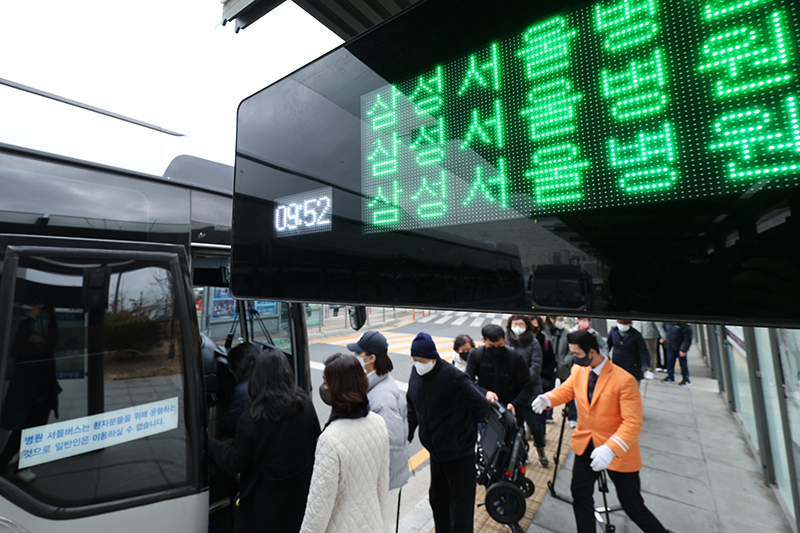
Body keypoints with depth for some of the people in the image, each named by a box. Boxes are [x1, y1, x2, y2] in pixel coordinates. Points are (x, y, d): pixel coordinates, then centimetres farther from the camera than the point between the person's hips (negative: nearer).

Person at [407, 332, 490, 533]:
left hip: (459, 453, -7)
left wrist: (464, 427, -6)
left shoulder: (454, 379, -29)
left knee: (460, 508, 10)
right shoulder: (416, 373, -7)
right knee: (437, 499, 26)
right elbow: (412, 406, 7)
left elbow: (482, 407, -21)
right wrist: (407, 435, 1)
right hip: (435, 449, 7)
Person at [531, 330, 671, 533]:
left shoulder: (624, 380, -25)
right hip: (586, 446, 5)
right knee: (580, 494, 11)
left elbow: (633, 423, -26)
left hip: (618, 452, -5)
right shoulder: (578, 371, -7)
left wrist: (610, 449, -36)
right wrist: (546, 399, -20)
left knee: (633, 507, 11)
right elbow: (566, 390, 2)